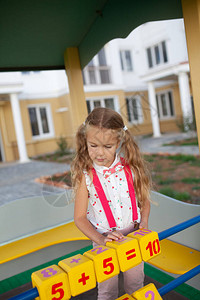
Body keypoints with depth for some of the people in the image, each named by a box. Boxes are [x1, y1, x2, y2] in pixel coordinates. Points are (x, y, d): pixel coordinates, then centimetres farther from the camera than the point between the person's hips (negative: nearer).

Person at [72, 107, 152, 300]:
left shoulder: (131, 168, -10)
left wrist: (143, 222, -11)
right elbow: (79, 217, -11)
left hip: (133, 236, 2)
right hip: (103, 241, -2)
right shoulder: (85, 176, -16)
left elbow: (144, 199, 4)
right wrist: (100, 239, -22)